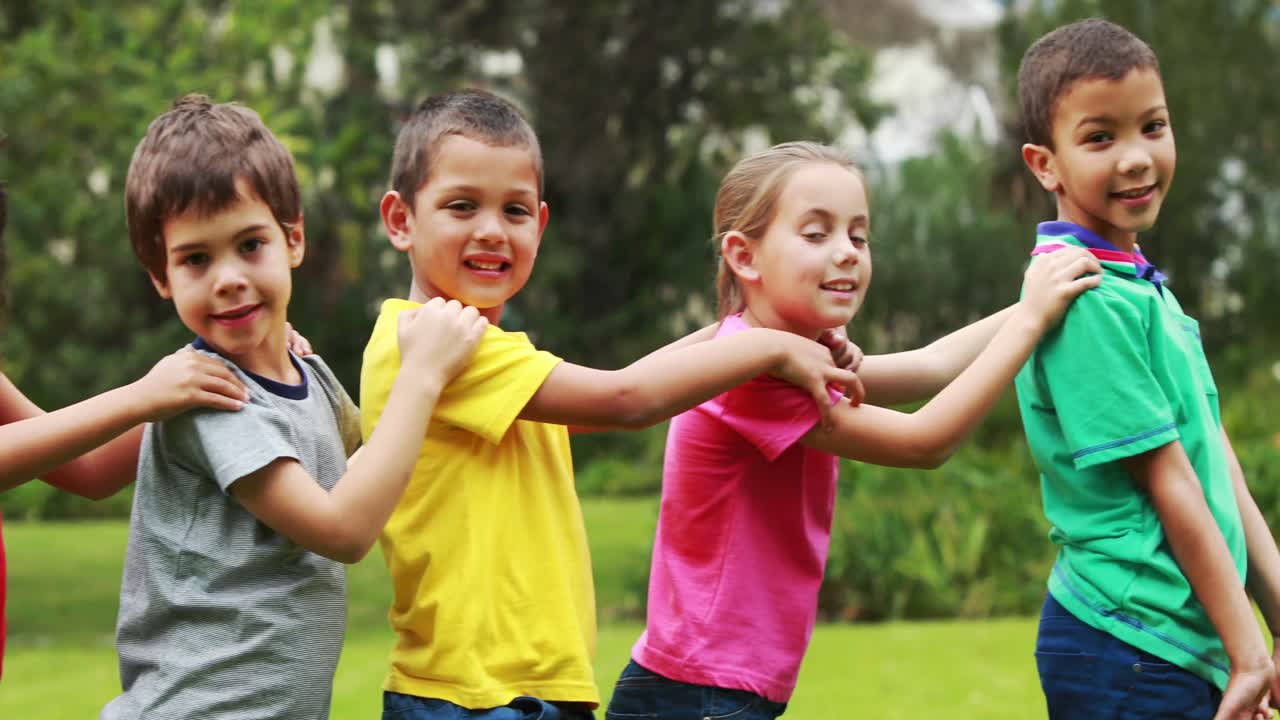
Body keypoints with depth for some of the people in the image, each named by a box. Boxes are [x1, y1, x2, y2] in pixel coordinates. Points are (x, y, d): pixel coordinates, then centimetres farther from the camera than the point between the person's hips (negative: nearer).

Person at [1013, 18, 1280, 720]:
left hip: (1189, 648, 9)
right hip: (1131, 656, -9)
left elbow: (1216, 465, 12)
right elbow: (1167, 483, -16)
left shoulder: (1142, 286, 13)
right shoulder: (1087, 299, -17)